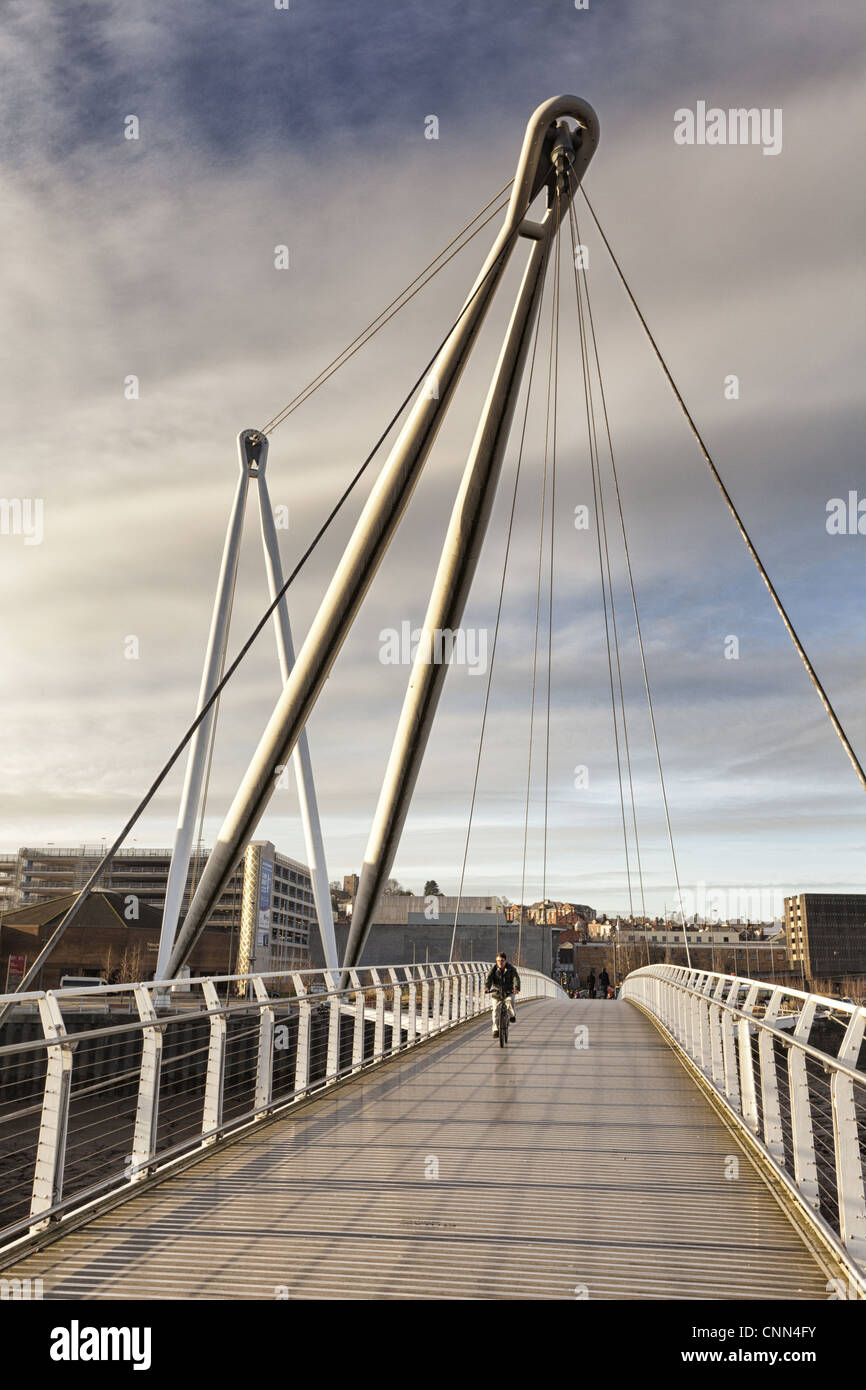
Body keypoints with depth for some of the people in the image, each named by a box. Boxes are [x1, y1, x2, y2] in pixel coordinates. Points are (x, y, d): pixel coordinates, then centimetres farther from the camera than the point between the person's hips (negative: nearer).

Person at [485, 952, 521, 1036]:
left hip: (508, 992, -1)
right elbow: (489, 978, -19)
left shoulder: (511, 969, -9)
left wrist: (516, 988, -42)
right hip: (496, 992, 1)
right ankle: (495, 1030, 1)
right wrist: (487, 988, -38)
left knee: (510, 1001, -31)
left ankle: (513, 1016, -2)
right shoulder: (494, 969, -6)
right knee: (495, 1010, -9)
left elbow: (516, 978, -23)